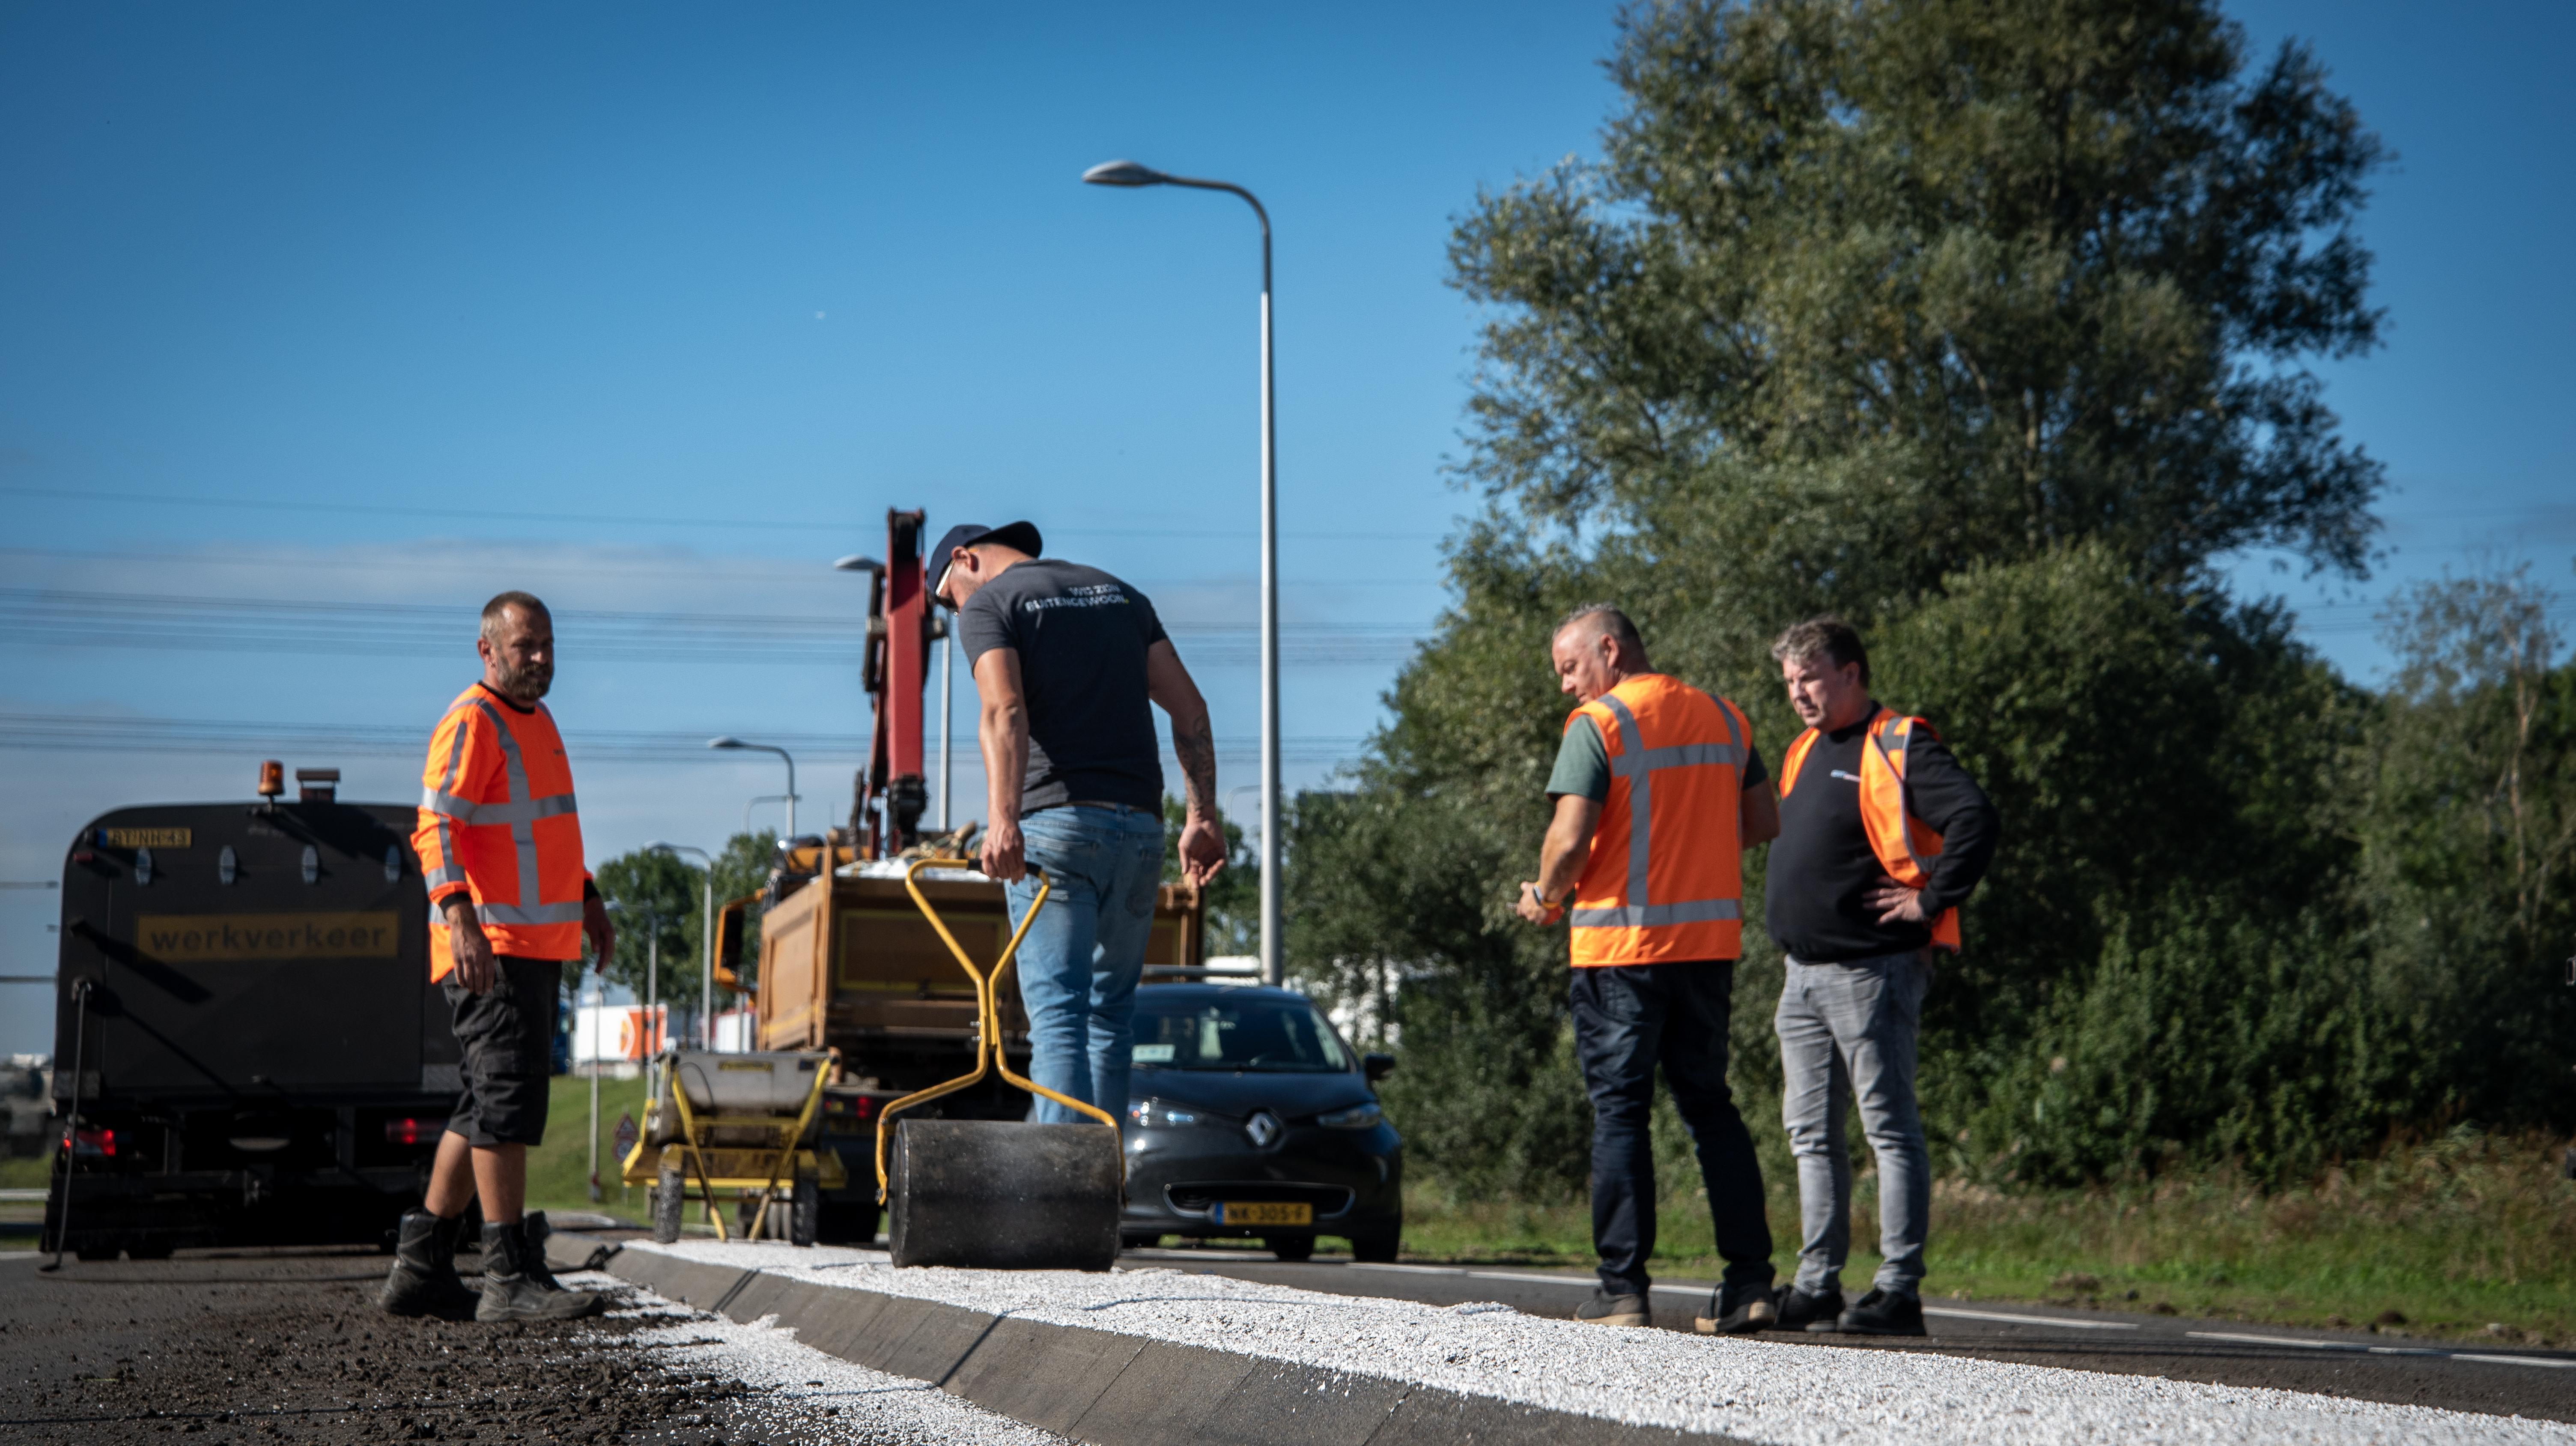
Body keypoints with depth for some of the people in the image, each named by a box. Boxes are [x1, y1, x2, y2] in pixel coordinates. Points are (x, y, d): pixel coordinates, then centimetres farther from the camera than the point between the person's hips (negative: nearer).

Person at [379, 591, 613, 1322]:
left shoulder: (535, 721, 21)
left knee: (486, 1108, 11)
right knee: (509, 1099, -13)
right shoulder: (470, 722, -10)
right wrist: (458, 911, -34)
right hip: (490, 948, -10)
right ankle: (512, 1278, -13)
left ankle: (421, 1269, 16)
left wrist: (585, 899, 34)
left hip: (536, 948, 10)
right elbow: (437, 826, -21)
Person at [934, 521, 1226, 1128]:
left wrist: (1002, 821, -27)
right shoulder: (1121, 593, 23)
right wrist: (1203, 816, 9)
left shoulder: (988, 604, 4)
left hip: (1057, 821, -5)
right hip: (1139, 827, 5)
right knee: (1112, 1009, 13)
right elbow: (1190, 709, 13)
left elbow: (1005, 714, -15)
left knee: (1057, 1013, -8)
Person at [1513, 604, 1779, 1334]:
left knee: (1620, 1110, 2)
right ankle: (1750, 1279, 7)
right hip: (1711, 938, 5)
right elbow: (1763, 823, 15)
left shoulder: (1598, 725, -8)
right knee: (1709, 1103, 13)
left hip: (1623, 944, -5)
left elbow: (1570, 838, -16)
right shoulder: (1724, 718, 11)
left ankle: (1624, 1287, -1)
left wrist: (1546, 897, 2)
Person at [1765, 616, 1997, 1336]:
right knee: (1812, 1135, 12)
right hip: (1803, 973, 9)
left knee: (1891, 1132, -5)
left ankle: (1899, 1290, -3)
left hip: (1871, 972, -9)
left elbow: (1974, 818, -22)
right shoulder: (1803, 754, 16)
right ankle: (1817, 1289, 18)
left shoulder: (1897, 748, -11)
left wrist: (1929, 902, -19)